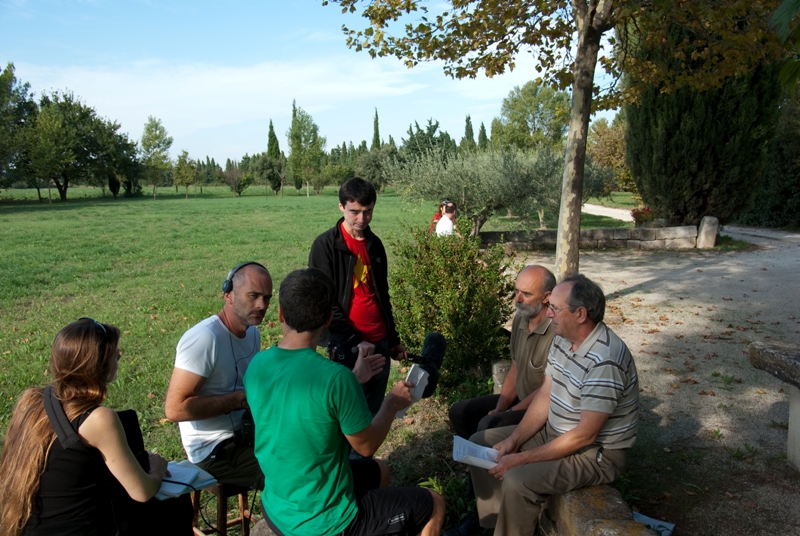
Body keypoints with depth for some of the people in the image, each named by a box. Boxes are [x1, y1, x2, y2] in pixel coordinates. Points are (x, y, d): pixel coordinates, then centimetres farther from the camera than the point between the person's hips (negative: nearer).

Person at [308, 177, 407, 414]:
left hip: (380, 343, 6)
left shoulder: (375, 244, 10)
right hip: (347, 346, -6)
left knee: (374, 411, 14)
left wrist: (394, 339, 18)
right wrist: (355, 341, -17)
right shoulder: (325, 245, -9)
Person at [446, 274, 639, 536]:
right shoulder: (562, 339, -2)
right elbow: (545, 396, 3)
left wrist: (522, 459, -23)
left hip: (596, 452, -9)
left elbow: (585, 435, -28)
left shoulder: (605, 361, -29)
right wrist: (512, 441, -7)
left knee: (517, 481, -29)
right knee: (481, 442, 6)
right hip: (555, 431, 9)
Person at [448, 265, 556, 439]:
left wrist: (510, 412, -14)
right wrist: (498, 410, -1)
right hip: (520, 399, 8)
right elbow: (514, 371, 8)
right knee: (459, 412, 4)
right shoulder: (520, 319, 1)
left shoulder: (557, 331, -26)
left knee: (488, 425, -26)